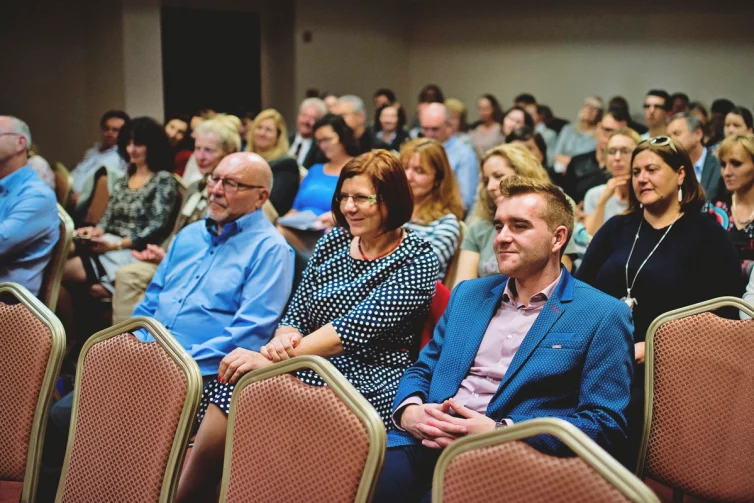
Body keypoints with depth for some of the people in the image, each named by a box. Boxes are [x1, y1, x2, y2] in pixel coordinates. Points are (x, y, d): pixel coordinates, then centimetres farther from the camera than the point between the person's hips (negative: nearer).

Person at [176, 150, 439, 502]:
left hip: (367, 384, -5)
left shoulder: (417, 260, -6)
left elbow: (357, 328, -17)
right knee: (227, 389, -24)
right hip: (312, 368, 5)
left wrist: (272, 358, -24)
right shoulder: (333, 241, 13)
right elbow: (296, 313, 12)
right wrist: (283, 341, -13)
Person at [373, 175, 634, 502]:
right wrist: (408, 410, -3)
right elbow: (422, 369, 23)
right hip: (424, 443, 5)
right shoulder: (468, 294, 21)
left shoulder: (602, 316, 3)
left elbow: (606, 425, -4)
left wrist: (499, 432, -15)